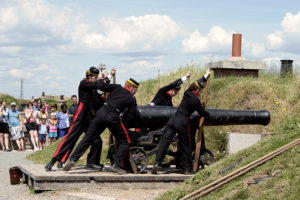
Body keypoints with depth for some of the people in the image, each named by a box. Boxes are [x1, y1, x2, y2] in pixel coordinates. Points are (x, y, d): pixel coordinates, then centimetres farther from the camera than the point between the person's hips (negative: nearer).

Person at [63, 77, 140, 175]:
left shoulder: (117, 87, 14)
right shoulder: (131, 99, 9)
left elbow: (101, 86, 7)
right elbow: (132, 115, 7)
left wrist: (101, 79, 26)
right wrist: (138, 114, 27)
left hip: (101, 113, 3)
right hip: (113, 118, -3)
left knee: (88, 138, 8)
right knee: (124, 141, 12)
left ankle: (73, 159, 0)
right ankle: (117, 165, 0)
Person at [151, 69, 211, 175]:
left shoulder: (187, 92, 8)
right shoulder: (195, 100, -9)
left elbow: (199, 82, 26)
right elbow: (202, 113, 4)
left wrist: (206, 75, 42)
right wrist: (208, 114, 28)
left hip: (173, 119, 6)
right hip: (182, 122, -6)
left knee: (164, 141, 1)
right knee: (185, 146, 7)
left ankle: (157, 163, -10)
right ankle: (188, 169, 15)